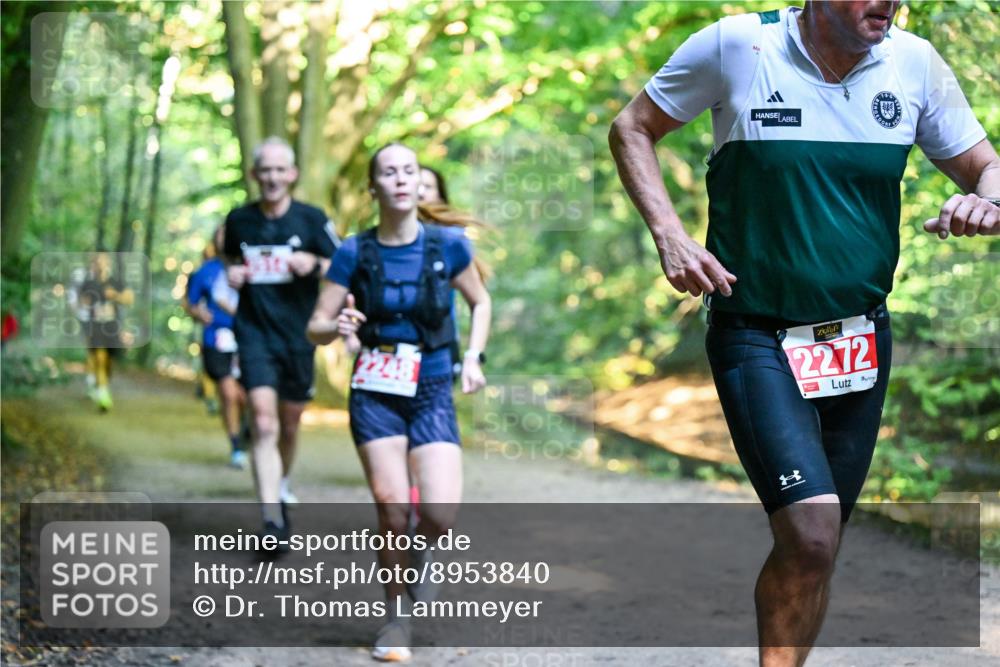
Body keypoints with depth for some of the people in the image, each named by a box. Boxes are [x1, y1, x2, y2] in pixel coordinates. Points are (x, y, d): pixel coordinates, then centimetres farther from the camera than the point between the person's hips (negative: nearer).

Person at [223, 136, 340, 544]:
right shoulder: (239, 220, 3)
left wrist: (314, 264, -17)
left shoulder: (311, 219, -2)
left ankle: (281, 484, 45)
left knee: (290, 423, 14)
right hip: (254, 331, -1)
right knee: (263, 422, -16)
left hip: (298, 334, 1)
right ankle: (272, 520, -22)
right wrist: (233, 273, 0)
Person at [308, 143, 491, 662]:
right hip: (375, 393, 0)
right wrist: (338, 326, -23)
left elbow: (480, 302, 14)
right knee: (394, 511, -9)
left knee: (441, 513, -15)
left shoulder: (448, 245, -3)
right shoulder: (354, 253, -4)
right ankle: (395, 616, 13)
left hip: (432, 392, 0)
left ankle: (419, 556, 21)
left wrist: (473, 356, 1)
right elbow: (315, 328, -1)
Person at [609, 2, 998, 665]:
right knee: (810, 533, -20)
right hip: (756, 334, -4)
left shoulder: (914, 63, 0)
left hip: (861, 335, 4)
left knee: (813, 547, 10)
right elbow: (631, 130, 3)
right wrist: (669, 235, -11)